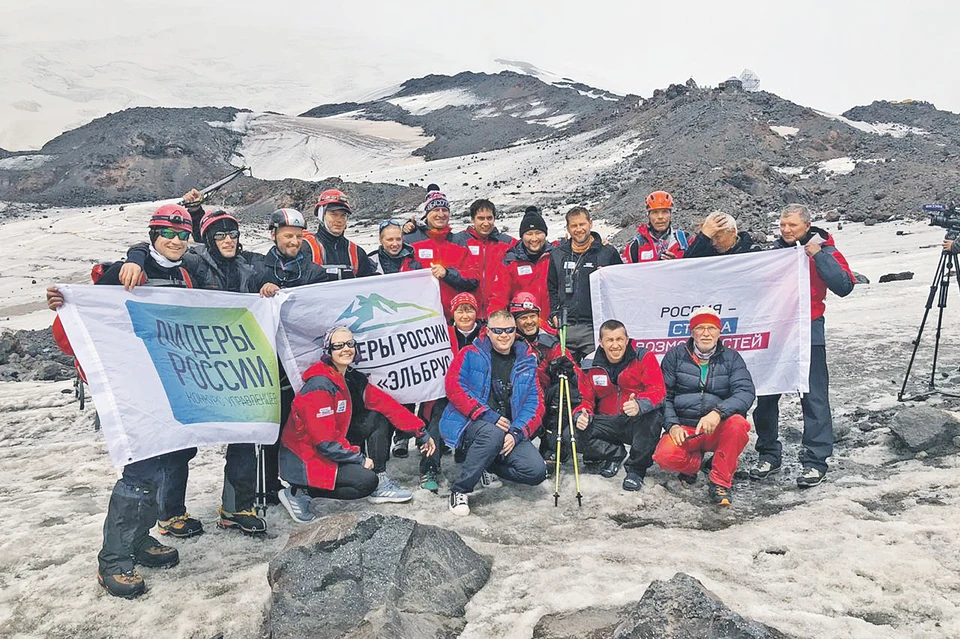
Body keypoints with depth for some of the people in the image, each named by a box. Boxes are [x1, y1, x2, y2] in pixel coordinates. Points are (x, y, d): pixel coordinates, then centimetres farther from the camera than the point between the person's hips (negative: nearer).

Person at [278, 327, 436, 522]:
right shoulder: (320, 385, -24)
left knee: (378, 418, 0)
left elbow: (387, 405, 2)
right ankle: (301, 492, -7)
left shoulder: (353, 379, 1)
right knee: (366, 480, -22)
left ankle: (380, 483, 2)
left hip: (333, 446, 9)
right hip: (304, 458, -8)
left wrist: (422, 434, 1)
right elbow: (325, 440, -26)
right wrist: (360, 458, -16)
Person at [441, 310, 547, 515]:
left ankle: (483, 465, 13)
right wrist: (488, 416, -20)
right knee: (494, 435, -38)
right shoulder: (470, 354, 2)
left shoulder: (527, 360, 11)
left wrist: (516, 433, -12)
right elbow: (454, 387, -11)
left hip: (509, 429, 4)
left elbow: (535, 402, 5)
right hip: (468, 423, -4)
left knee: (536, 471, -14)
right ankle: (460, 490, -18)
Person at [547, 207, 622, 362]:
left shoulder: (608, 252, 4)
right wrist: (554, 313, 7)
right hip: (565, 328, 3)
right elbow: (551, 288, 20)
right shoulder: (558, 255, 13)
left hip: (596, 326, -3)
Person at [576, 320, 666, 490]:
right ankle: (615, 454, 8)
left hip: (639, 421, -3)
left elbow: (657, 390, -16)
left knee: (652, 415, -36)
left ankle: (636, 469, -14)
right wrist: (582, 415, -19)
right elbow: (585, 398, 5)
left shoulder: (644, 357, -8)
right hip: (608, 423, 3)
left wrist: (639, 405, -38)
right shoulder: (590, 365, 1)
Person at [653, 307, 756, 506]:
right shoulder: (675, 356, 3)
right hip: (684, 430, 0)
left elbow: (745, 392, -11)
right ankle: (694, 462, 9)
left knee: (737, 423, -33)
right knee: (665, 456, -30)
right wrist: (673, 425, -14)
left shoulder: (731, 358, 3)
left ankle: (720, 482, -14)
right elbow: (663, 395, 3)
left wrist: (718, 412, -29)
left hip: (718, 430, 0)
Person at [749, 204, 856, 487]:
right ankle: (769, 455, 18)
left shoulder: (824, 250, -1)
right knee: (766, 395, 6)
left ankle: (815, 461, 4)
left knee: (814, 396, -4)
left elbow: (845, 286, -15)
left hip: (808, 332, -4)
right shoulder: (774, 250, 12)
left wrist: (818, 255, -18)